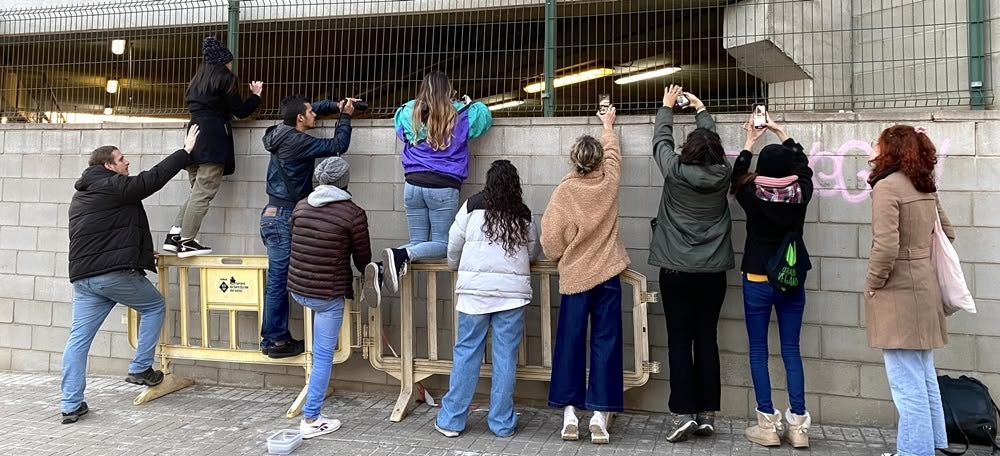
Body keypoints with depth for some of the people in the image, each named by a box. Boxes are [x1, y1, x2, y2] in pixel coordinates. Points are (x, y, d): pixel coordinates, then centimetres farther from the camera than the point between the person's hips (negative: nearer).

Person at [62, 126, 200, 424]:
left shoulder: (82, 195, 23)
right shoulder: (112, 185, -7)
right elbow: (152, 179, -10)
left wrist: (140, 252, 29)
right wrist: (185, 152, -4)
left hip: (83, 276, 8)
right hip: (115, 273, -8)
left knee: (79, 338, 6)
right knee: (154, 306, 15)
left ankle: (71, 406, 6)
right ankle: (140, 369, 14)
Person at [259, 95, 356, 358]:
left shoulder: (285, 133, 10)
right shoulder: (297, 141, -18)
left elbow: (313, 108, 26)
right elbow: (338, 146, -12)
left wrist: (337, 106, 15)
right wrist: (345, 117, 2)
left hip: (278, 215, 10)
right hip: (282, 217, -10)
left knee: (280, 279, 12)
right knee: (278, 280, -4)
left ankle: (278, 336, 19)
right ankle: (274, 342, 2)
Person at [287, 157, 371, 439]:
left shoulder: (301, 206, 4)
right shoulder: (354, 214, -11)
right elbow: (363, 258, 0)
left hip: (296, 289, 5)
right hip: (328, 294, -5)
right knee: (323, 356, 4)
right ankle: (311, 419, 10)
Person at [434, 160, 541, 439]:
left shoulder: (473, 206, 3)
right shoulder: (524, 215, 9)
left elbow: (454, 244, 7)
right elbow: (534, 252, 17)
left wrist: (455, 266, 27)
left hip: (475, 289, -1)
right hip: (513, 291, 1)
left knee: (466, 354, 6)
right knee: (505, 357, 5)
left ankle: (451, 420, 11)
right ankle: (502, 423, 11)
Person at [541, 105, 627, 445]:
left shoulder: (564, 192, -10)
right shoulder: (609, 183, -2)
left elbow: (551, 239, -8)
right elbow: (612, 154, 20)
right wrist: (608, 127, 38)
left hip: (575, 278, -2)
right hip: (607, 276, 2)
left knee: (570, 343, 7)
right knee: (605, 343, 4)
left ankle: (570, 413, 8)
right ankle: (600, 414, 3)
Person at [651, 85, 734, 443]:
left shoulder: (676, 172, -10)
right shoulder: (723, 175, -1)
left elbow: (661, 140, 8)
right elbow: (714, 140, 17)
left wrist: (667, 106, 24)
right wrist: (701, 109, 33)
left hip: (677, 271, -3)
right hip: (713, 272, 3)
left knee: (680, 342, 1)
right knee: (707, 341, 8)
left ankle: (684, 414, -2)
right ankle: (707, 414, 12)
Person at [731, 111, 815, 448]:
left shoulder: (752, 196, -12)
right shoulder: (801, 193, -7)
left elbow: (737, 177, 10)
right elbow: (803, 165, 15)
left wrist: (749, 143, 20)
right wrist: (782, 134, 22)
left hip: (758, 282, -2)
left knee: (758, 351, 5)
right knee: (791, 350, 7)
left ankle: (768, 425, 5)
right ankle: (798, 425, 8)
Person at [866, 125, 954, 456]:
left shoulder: (887, 185, -16)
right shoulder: (926, 186, 10)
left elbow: (886, 246, -23)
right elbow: (946, 233, 20)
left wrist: (873, 284, -10)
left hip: (898, 293, -9)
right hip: (923, 288, 9)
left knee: (907, 384, -2)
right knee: (924, 378, 18)